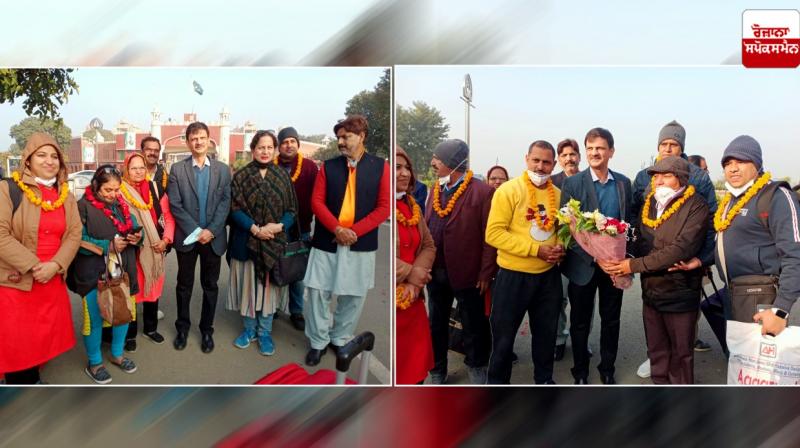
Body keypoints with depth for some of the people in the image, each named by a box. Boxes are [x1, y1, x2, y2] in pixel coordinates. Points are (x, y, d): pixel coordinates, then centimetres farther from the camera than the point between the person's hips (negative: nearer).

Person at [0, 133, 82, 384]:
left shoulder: (65, 195, 8)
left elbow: (74, 234, 3)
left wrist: (55, 265, -12)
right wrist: (33, 266, -18)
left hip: (52, 280, 5)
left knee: (42, 337, 14)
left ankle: (32, 379, 32)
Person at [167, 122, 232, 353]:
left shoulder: (222, 170, 4)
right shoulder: (177, 169, 0)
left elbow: (225, 203, -3)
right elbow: (175, 204, -6)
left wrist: (211, 230, -14)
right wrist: (195, 230, -14)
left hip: (213, 237, 1)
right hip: (187, 237, -1)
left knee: (210, 285, 10)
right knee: (184, 284, 11)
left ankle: (207, 330, 22)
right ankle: (182, 328, 26)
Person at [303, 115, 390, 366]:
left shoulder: (380, 167, 0)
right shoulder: (328, 166, 4)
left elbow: (384, 207, -4)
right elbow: (316, 201, 0)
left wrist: (354, 231, -13)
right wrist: (336, 228, -15)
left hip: (361, 243, -1)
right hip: (326, 241, 1)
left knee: (353, 295, 9)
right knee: (317, 291, 2)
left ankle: (340, 340, 29)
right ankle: (318, 342, 20)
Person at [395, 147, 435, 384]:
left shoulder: (412, 206, 12)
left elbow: (428, 246, 10)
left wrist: (414, 281, -9)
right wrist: (412, 273, -13)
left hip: (413, 300, 7)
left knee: (415, 365, 15)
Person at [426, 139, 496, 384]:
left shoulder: (482, 192, -12)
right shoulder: (435, 190, 9)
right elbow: (426, 228, 9)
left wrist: (486, 273, -15)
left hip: (467, 272, -6)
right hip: (435, 272, 6)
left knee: (473, 325, 12)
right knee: (436, 324, 16)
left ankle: (476, 367, 33)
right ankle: (437, 372, 32)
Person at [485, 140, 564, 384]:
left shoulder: (558, 194, 4)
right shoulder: (508, 190, -12)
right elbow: (494, 233, -17)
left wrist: (560, 247, -6)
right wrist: (535, 249, -21)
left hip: (548, 275, 5)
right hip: (513, 276, -5)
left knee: (546, 332, 18)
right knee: (504, 335, 8)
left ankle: (544, 379, 38)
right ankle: (497, 382, 26)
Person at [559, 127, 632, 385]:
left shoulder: (624, 183, 5)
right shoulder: (572, 183, -6)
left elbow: (628, 221, 8)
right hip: (583, 263, -3)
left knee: (611, 319, 14)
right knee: (580, 321, 10)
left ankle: (607, 370, 32)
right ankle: (580, 373, 25)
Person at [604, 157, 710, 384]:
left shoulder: (696, 206, -13)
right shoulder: (649, 203, 8)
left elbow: (682, 248, -24)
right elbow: (641, 241, 5)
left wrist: (635, 265, -23)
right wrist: (621, 261, -16)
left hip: (680, 294, -5)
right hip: (650, 291, 5)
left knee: (680, 355, 10)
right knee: (657, 353, 16)